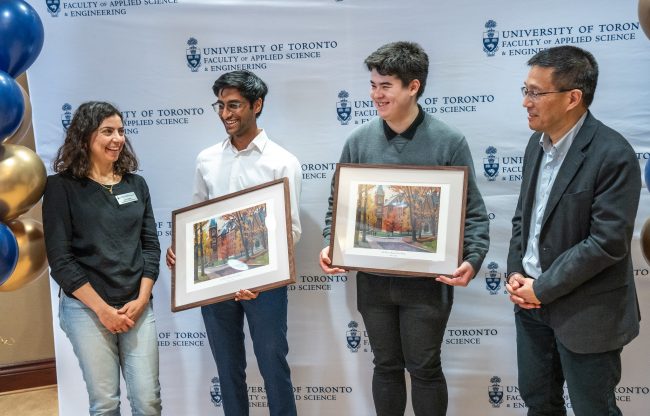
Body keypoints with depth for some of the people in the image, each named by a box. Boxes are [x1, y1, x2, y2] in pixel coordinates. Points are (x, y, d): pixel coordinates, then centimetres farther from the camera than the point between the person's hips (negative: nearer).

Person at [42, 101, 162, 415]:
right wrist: (102, 309, -12)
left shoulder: (136, 184, 8)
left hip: (137, 306, 3)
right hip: (86, 309, -3)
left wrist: (140, 301, -5)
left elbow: (151, 246, 7)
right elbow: (60, 259, -8)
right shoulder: (61, 186, -5)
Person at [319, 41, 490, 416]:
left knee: (425, 369, 10)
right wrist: (330, 246, -10)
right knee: (386, 367, 16)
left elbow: (473, 210, -7)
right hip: (373, 280, 3)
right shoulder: (359, 141, 0)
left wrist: (473, 259, -21)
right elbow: (339, 203, 6)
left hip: (427, 280, -3)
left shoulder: (449, 141, -8)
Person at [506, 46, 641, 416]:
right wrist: (515, 273, -2)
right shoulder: (538, 142, 5)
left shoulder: (613, 155, -20)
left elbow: (608, 242, -22)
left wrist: (542, 289, -16)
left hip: (585, 315, -7)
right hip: (532, 301, 7)